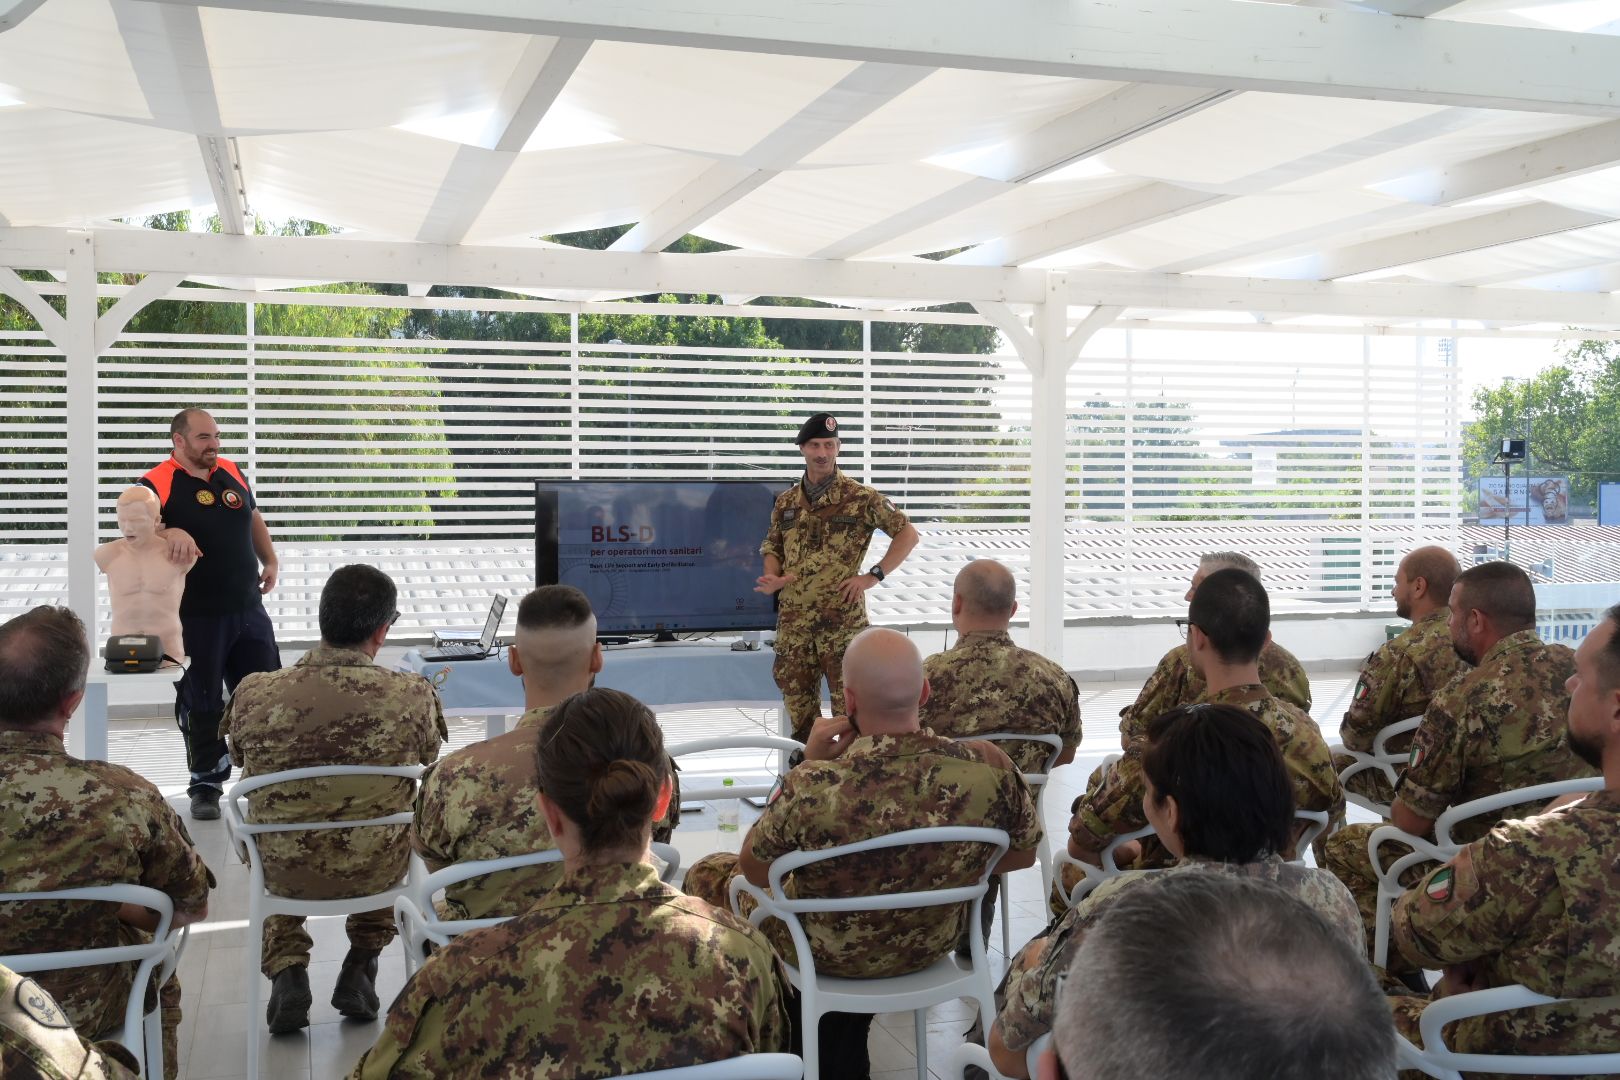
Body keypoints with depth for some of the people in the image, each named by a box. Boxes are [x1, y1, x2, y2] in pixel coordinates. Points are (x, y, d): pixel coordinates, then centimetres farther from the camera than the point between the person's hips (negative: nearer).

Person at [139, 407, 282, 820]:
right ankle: (206, 785, 16)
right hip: (194, 616, -5)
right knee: (201, 703, 4)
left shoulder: (232, 473, 9)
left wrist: (270, 561, 13)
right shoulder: (157, 484, -10)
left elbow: (254, 518, 22)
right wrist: (170, 532, -37)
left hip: (248, 609, 5)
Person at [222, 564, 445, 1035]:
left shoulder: (254, 694, -18)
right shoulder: (414, 696, -20)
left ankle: (287, 972, 25)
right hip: (374, 871, 0)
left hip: (282, 871, 1)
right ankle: (359, 969, 32)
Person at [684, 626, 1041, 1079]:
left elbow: (754, 870, -17)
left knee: (707, 871, 25)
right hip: (934, 944, 4)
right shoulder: (989, 767, -28)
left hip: (829, 955, -3)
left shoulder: (814, 786, -37)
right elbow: (1023, 854, -7)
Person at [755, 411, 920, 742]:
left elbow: (907, 534, -1)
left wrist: (874, 575, -9)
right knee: (796, 697, 11)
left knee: (847, 700, -1)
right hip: (793, 619, 5)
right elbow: (772, 548, 20)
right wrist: (771, 578, -2)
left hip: (843, 619, -4)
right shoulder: (786, 502, 11)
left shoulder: (861, 498, -4)